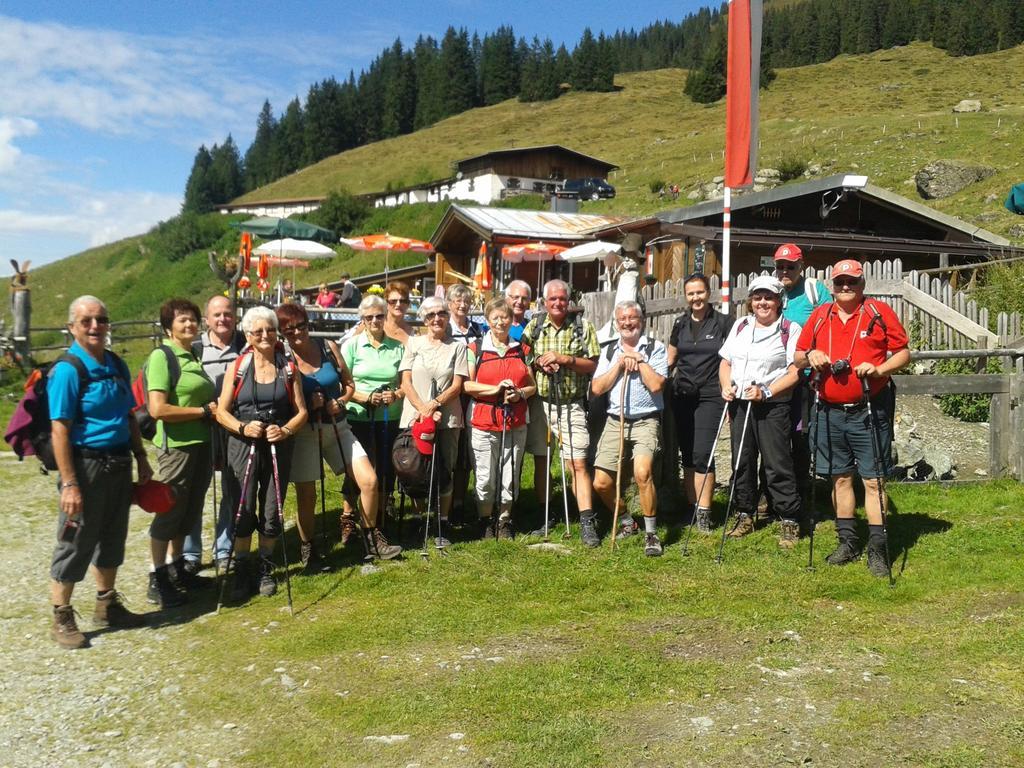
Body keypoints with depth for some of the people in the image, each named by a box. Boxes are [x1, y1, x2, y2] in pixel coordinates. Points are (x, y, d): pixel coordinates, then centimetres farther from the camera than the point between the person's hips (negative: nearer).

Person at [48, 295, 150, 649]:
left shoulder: (117, 365, 7)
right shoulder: (67, 370, -15)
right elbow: (60, 431, -18)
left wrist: (141, 458, 13)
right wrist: (69, 484, -21)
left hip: (119, 464, 7)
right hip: (86, 464, -7)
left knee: (112, 539, 18)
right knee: (75, 544, 2)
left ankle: (107, 605, 33)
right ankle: (61, 618, 16)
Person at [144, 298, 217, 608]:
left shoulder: (193, 357, 13)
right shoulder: (162, 356, -13)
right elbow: (158, 409, -22)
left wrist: (214, 408, 4)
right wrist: (203, 411, -15)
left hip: (201, 443, 9)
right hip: (177, 445, -9)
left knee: (189, 511, 17)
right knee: (169, 512, 0)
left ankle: (177, 570, 30)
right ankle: (157, 581, 10)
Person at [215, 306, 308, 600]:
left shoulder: (288, 367, 6)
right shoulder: (237, 367, 1)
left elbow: (301, 411, 6)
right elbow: (222, 411, 0)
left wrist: (285, 430, -13)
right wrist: (243, 428, -17)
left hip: (278, 448, 2)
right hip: (243, 447, -2)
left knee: (272, 512, 5)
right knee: (244, 510, -6)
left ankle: (265, 570, 23)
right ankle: (241, 572, 10)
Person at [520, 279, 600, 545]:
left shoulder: (582, 326, 0)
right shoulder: (534, 325, 6)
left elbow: (592, 364, -2)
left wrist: (563, 358, -15)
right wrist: (538, 362, -10)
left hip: (571, 405, -3)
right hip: (539, 402, 3)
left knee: (578, 463, -9)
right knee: (541, 461, 10)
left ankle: (587, 522, -8)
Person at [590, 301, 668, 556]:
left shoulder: (655, 348, 1)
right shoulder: (609, 352, 14)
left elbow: (656, 384, -13)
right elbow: (597, 388, 1)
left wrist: (638, 359, -8)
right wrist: (621, 363, -4)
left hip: (645, 420, -4)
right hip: (615, 421, 5)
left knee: (642, 472, -27)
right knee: (601, 483, 0)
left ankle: (651, 533, -10)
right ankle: (627, 524, 27)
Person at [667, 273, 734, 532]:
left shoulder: (723, 322, -2)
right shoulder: (680, 324, 11)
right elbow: (670, 359, 17)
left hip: (710, 396, -4)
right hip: (682, 395, 4)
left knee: (703, 455, -11)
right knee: (687, 455, 9)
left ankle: (703, 513, -4)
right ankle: (691, 508, 18)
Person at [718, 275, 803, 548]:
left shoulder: (790, 330, -3)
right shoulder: (740, 326, 14)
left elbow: (795, 371, -9)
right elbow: (725, 362, 18)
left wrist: (766, 391, -19)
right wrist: (726, 386, -1)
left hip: (772, 406, -5)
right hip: (739, 403, 6)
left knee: (778, 464, -6)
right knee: (741, 461, 10)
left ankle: (790, 521, 2)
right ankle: (745, 515, 22)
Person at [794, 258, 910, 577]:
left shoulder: (879, 312, 0)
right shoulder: (819, 316, 10)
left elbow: (903, 352, 0)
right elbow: (798, 356, 15)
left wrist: (879, 370, -17)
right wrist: (809, 355, -7)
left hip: (869, 410, -4)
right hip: (830, 412, 4)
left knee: (872, 480, -3)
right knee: (840, 478, 12)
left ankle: (878, 547, 2)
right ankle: (848, 542, 23)